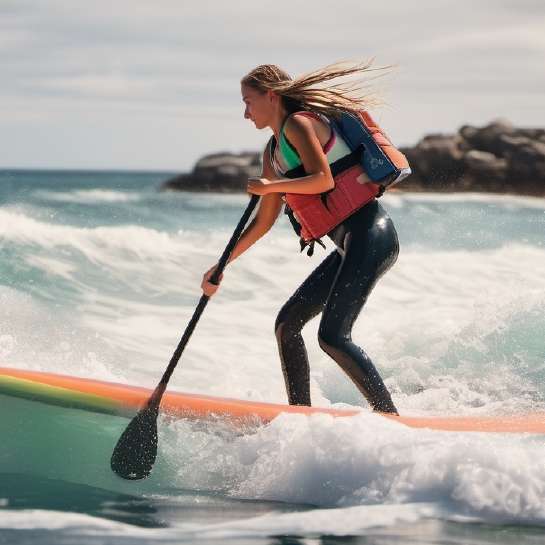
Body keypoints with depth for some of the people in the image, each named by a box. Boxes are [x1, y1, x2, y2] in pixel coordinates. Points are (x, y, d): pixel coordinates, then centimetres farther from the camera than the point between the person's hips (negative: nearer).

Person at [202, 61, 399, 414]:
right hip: (351, 247, 10)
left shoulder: (299, 123, -7)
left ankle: (390, 417, -16)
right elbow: (265, 221, 26)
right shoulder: (273, 153, 20)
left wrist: (270, 186, -16)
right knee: (287, 323, 12)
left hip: (369, 235, -10)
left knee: (333, 335, -19)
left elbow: (323, 180, -22)